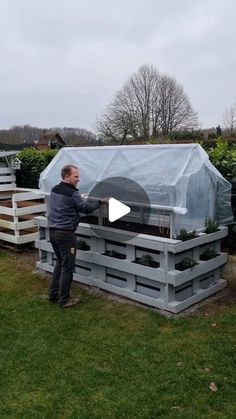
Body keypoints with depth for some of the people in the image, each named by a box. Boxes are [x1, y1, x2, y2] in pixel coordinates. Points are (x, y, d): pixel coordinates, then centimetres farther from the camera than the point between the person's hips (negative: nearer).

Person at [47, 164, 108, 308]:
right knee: (67, 267, 2)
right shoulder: (72, 193, -17)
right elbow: (87, 208, -8)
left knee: (60, 262, 22)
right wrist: (101, 202, 4)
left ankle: (54, 294, 28)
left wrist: (80, 199, 27)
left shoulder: (54, 190, 8)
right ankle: (64, 300, 11)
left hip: (53, 231, 9)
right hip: (66, 234, -9)